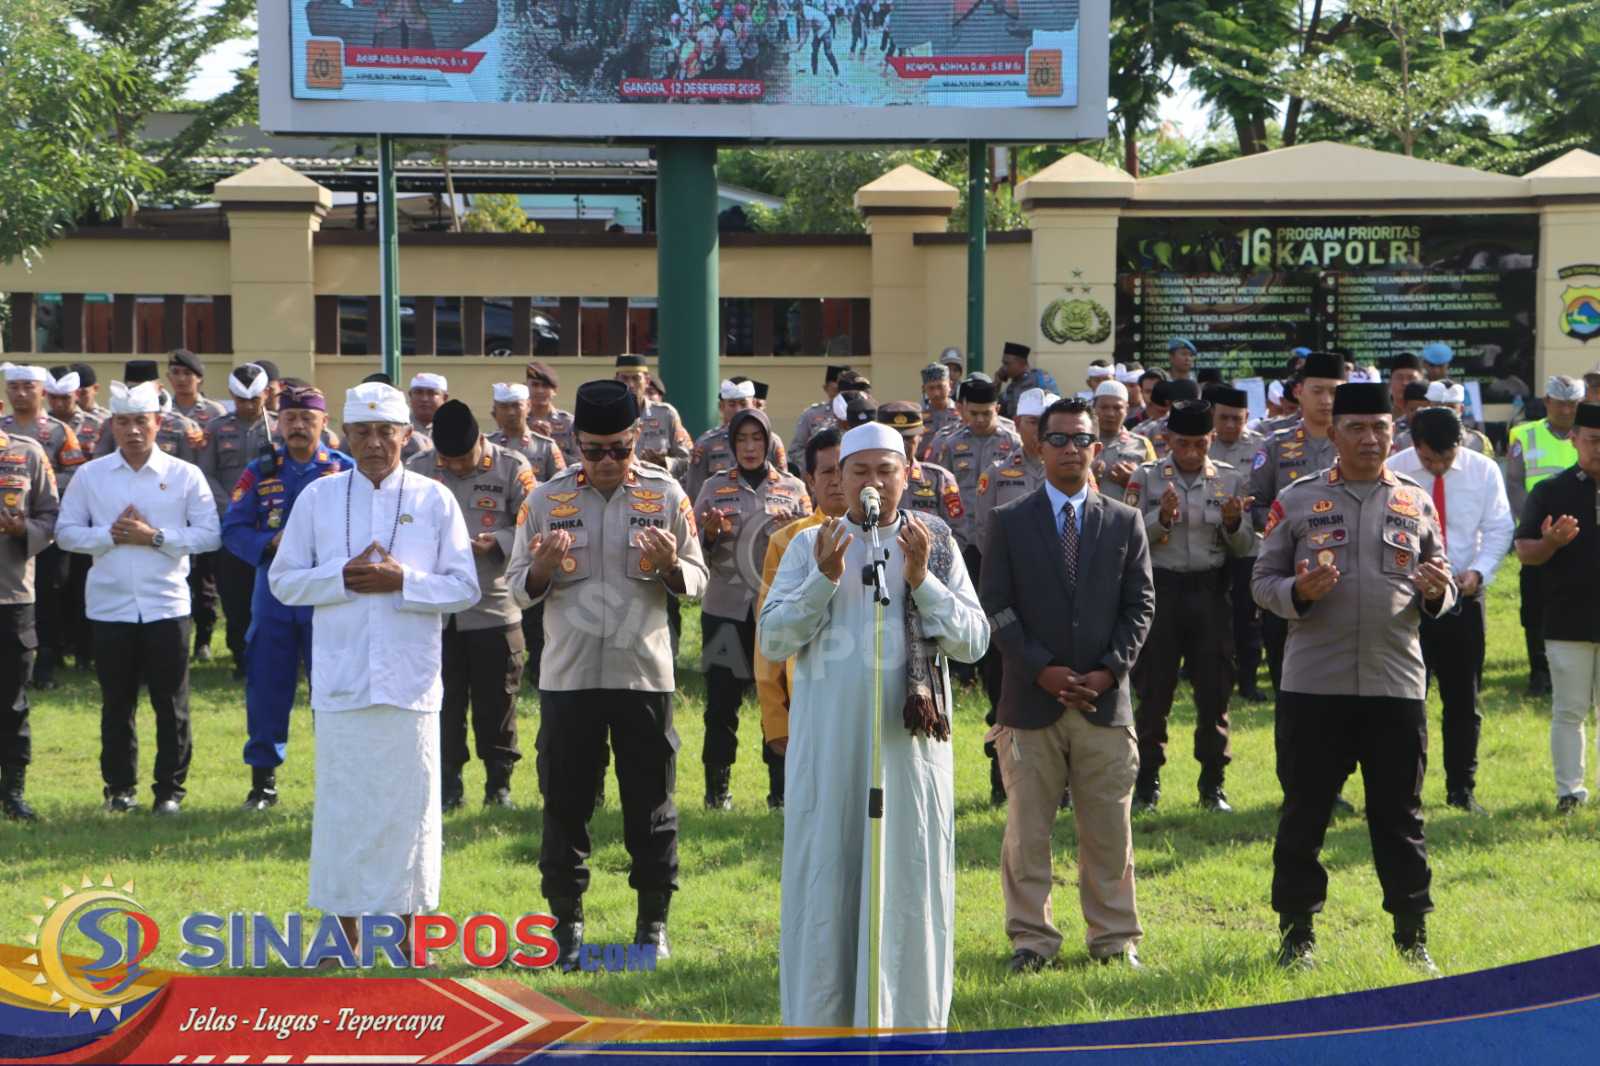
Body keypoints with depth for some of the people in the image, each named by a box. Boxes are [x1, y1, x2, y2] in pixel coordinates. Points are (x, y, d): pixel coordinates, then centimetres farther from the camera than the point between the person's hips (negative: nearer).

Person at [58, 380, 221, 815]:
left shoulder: (185, 475, 0)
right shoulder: (90, 475, 4)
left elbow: (210, 534, -3)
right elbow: (66, 532, 3)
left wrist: (156, 537, -14)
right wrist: (110, 536, -13)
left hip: (167, 604, -1)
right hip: (110, 605, 1)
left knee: (171, 704, 3)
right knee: (116, 703, 10)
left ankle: (170, 788, 12)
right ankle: (119, 787, 21)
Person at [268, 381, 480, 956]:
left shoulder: (434, 500, 3)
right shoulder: (318, 497, 6)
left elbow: (466, 587, 2)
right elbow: (282, 579, 6)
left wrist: (404, 581, -14)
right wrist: (343, 578, -11)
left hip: (410, 680, 0)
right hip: (342, 678, 1)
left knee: (410, 801, 3)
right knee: (342, 801, 3)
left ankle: (408, 929, 14)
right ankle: (347, 929, 14)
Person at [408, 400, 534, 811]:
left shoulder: (511, 468, -4)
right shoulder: (418, 471, 3)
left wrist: (496, 542, -21)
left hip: (496, 610, -2)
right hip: (437, 611, 2)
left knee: (496, 703, 5)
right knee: (442, 704, 7)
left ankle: (499, 783, 17)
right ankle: (448, 784, 17)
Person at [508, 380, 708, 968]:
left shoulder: (665, 494, 0)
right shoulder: (546, 498, 1)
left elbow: (697, 583, 3)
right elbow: (519, 587, 3)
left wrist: (670, 566, -19)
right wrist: (543, 568, -19)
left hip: (644, 673, 0)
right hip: (568, 673, 0)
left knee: (651, 803, 6)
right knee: (565, 802, 5)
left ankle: (653, 921, 17)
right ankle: (566, 921, 16)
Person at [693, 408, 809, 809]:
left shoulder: (794, 488, 6)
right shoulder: (714, 488, 6)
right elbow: (695, 549, 6)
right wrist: (711, 533, -15)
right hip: (726, 609, 0)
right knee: (722, 700, 2)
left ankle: (782, 786, 12)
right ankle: (717, 787, 10)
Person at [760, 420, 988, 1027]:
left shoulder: (936, 546, 7)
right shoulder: (809, 546, 8)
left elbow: (974, 641, 0)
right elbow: (772, 640, 0)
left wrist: (921, 579, -12)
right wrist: (824, 579, -11)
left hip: (908, 744, 0)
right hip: (828, 747, 0)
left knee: (906, 881, 3)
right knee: (825, 880, 3)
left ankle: (905, 1020, 11)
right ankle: (821, 1020, 11)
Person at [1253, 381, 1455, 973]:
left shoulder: (1417, 504, 8)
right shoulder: (1296, 501, 3)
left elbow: (1442, 587, 14)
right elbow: (1263, 582, 5)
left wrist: (1436, 592, -10)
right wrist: (1298, 592, -16)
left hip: (1396, 685, 1)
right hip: (1313, 686, -1)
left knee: (1400, 818, 7)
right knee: (1304, 814, 5)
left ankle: (1413, 939, 16)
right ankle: (1296, 935, 16)